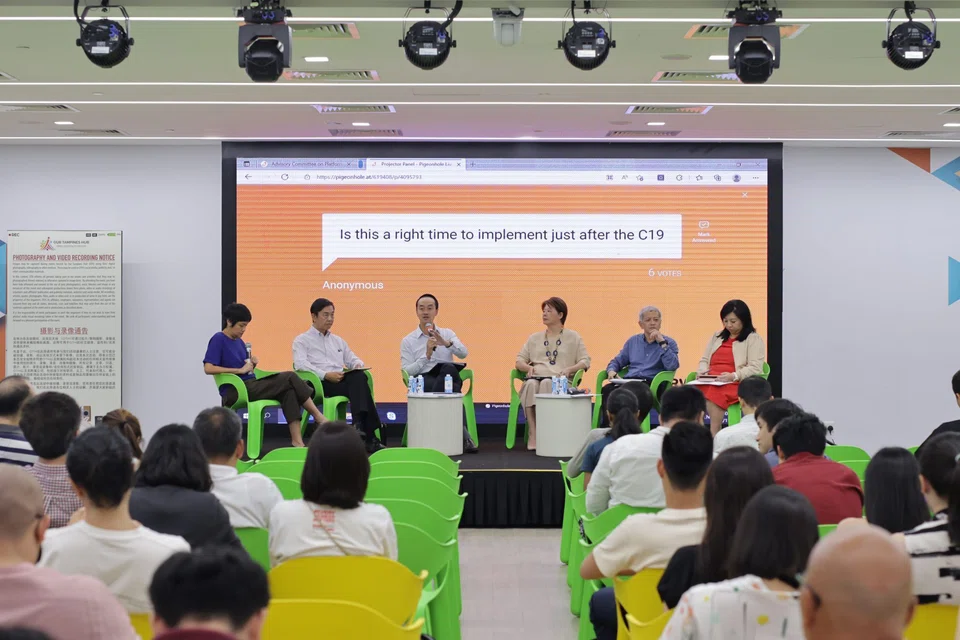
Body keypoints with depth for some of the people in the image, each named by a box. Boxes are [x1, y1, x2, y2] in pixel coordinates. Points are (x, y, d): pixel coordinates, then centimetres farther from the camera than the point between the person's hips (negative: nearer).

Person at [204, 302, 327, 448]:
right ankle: (319, 417, -6)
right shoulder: (218, 339, -5)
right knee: (289, 378, -16)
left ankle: (297, 441, -27)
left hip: (251, 386, 8)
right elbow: (208, 368, -18)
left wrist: (252, 364, -1)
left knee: (289, 391, -21)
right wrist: (240, 370, -17)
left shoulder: (239, 342, 19)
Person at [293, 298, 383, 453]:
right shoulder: (302, 340, 11)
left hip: (342, 380, 5)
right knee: (357, 380, -34)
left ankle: (360, 426, -45)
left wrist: (358, 365, 2)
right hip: (319, 383, -5)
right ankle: (369, 436, -41)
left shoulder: (338, 340, 32)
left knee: (359, 376, -33)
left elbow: (352, 359, 30)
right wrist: (326, 375, -20)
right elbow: (300, 364, -6)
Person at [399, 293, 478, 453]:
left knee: (448, 368, -38)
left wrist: (446, 343, -21)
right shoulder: (408, 341, 14)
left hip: (448, 377, 1)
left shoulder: (447, 334, 20)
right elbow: (406, 372, 1)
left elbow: (463, 353, -1)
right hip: (423, 381, -1)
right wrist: (426, 355, -11)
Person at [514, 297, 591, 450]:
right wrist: (528, 367, -1)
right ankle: (532, 434, -41)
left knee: (547, 383, -39)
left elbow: (585, 361, 9)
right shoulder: (534, 338, 27)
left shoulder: (573, 337, 18)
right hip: (535, 377, 2)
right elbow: (519, 361, 22)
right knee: (530, 384, -36)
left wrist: (569, 369, -11)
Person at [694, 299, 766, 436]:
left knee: (714, 394, -38)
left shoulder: (754, 339, 5)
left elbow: (755, 369, -6)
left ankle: (714, 437, -37)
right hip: (710, 383, 5)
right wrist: (702, 372, 3)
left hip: (737, 384, -5)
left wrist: (734, 376, -22)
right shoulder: (716, 337, 25)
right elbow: (704, 360, 27)